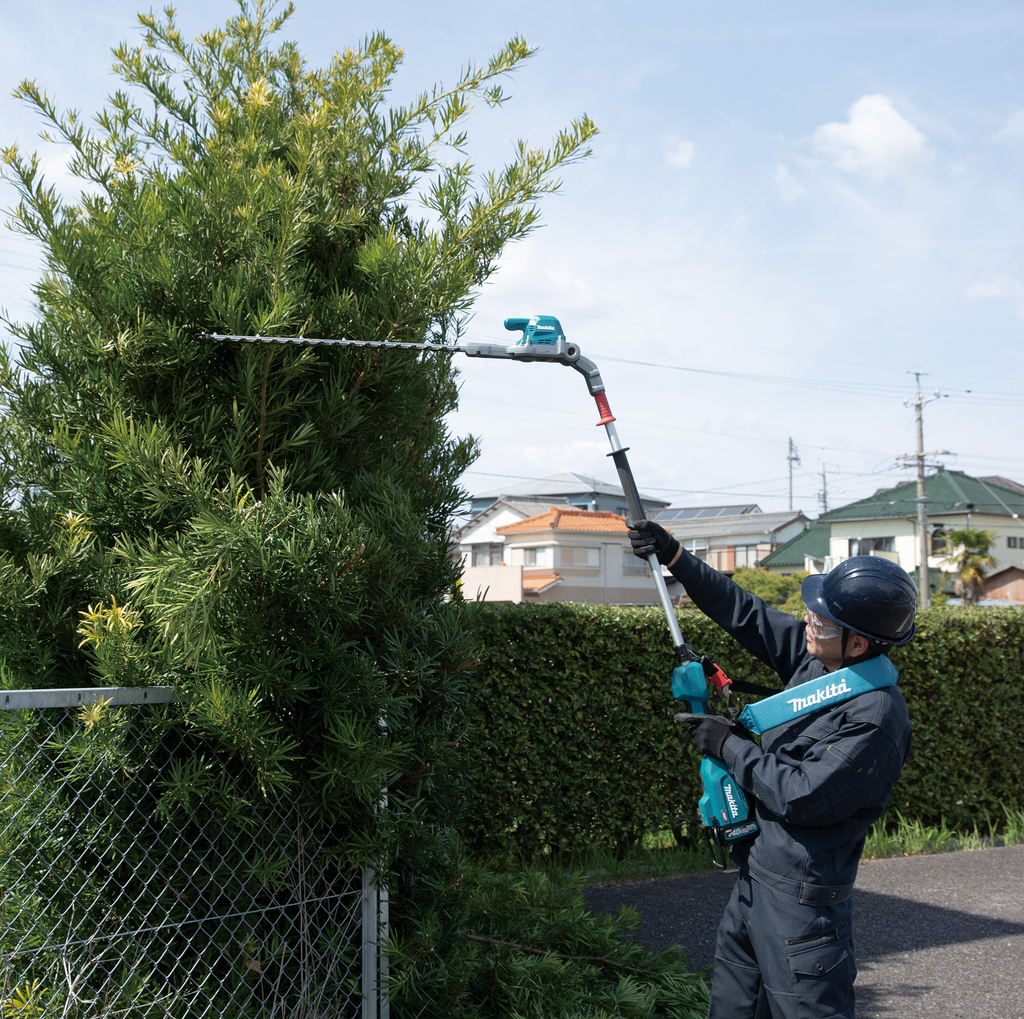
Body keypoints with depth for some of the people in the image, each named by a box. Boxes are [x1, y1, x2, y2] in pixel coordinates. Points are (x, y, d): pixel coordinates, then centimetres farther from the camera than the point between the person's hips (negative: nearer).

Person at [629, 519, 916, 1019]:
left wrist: (730, 746, -14)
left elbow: (803, 796, -25)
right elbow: (749, 615, 11)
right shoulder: (815, 653, 0)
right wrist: (676, 558, 8)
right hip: (753, 875, 9)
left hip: (799, 901, -9)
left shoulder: (877, 716, -24)